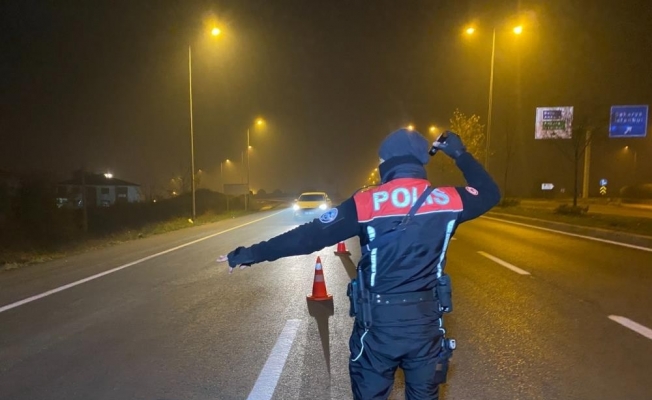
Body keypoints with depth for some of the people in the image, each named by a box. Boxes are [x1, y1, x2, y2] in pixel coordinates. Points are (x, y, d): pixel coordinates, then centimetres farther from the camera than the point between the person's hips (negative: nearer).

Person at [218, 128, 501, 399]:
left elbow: (310, 236, -14)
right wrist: (460, 154, 21)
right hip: (425, 321, 3)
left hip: (378, 322, -2)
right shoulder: (447, 201, -6)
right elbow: (489, 193, 13)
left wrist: (251, 254, -6)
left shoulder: (366, 204, -14)